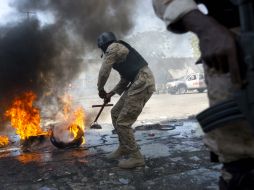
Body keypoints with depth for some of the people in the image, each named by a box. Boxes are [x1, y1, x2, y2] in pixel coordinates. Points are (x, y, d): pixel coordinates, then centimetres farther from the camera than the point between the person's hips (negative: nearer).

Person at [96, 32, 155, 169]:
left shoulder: (113, 48, -4)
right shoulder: (119, 51, 26)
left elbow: (104, 72, -8)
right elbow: (125, 79, 28)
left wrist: (100, 89, 8)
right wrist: (111, 93, 26)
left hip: (143, 84, -10)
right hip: (138, 84, 10)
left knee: (123, 122, -7)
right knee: (115, 113, 16)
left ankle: (136, 157, 5)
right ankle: (124, 148, 27)